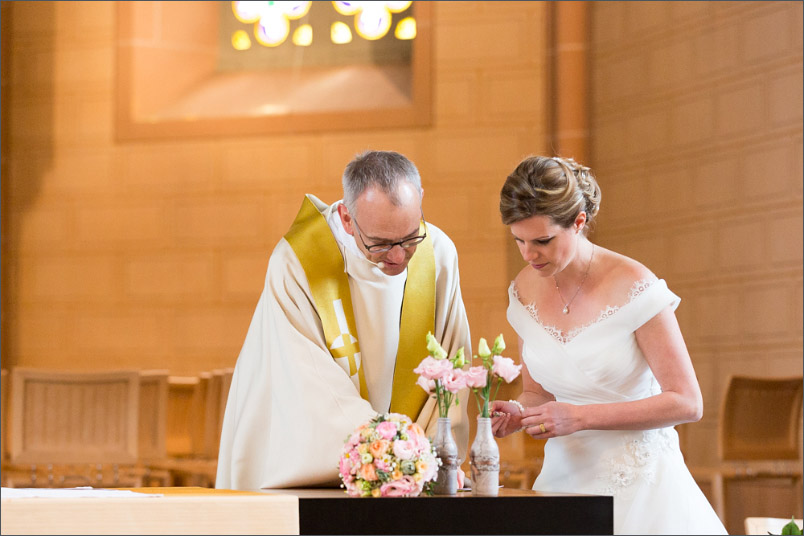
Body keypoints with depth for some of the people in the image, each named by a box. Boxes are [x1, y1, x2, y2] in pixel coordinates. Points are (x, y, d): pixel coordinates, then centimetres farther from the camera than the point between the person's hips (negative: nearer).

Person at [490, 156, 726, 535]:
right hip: (565, 476, 4)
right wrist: (518, 413, -10)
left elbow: (686, 403, -15)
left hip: (637, 482, -4)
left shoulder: (633, 287, -16)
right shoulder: (525, 292, 1)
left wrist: (580, 417, -21)